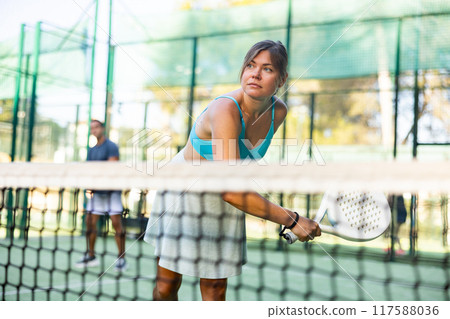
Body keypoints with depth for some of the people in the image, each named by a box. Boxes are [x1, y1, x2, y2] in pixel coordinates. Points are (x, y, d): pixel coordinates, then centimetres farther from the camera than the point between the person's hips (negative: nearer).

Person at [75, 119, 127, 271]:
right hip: (96, 192, 7)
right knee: (90, 221, 6)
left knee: (116, 222, -10)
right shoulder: (91, 150, 15)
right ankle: (91, 256, 19)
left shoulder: (111, 147, -6)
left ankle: (121, 258, -4)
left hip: (111, 190, -7)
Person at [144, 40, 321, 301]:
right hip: (184, 189, -5)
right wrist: (292, 220, -37)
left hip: (222, 200, 5)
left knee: (215, 290, 2)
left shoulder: (278, 111, -11)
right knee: (166, 286, 0)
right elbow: (232, 191, -41)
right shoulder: (225, 111, -33)